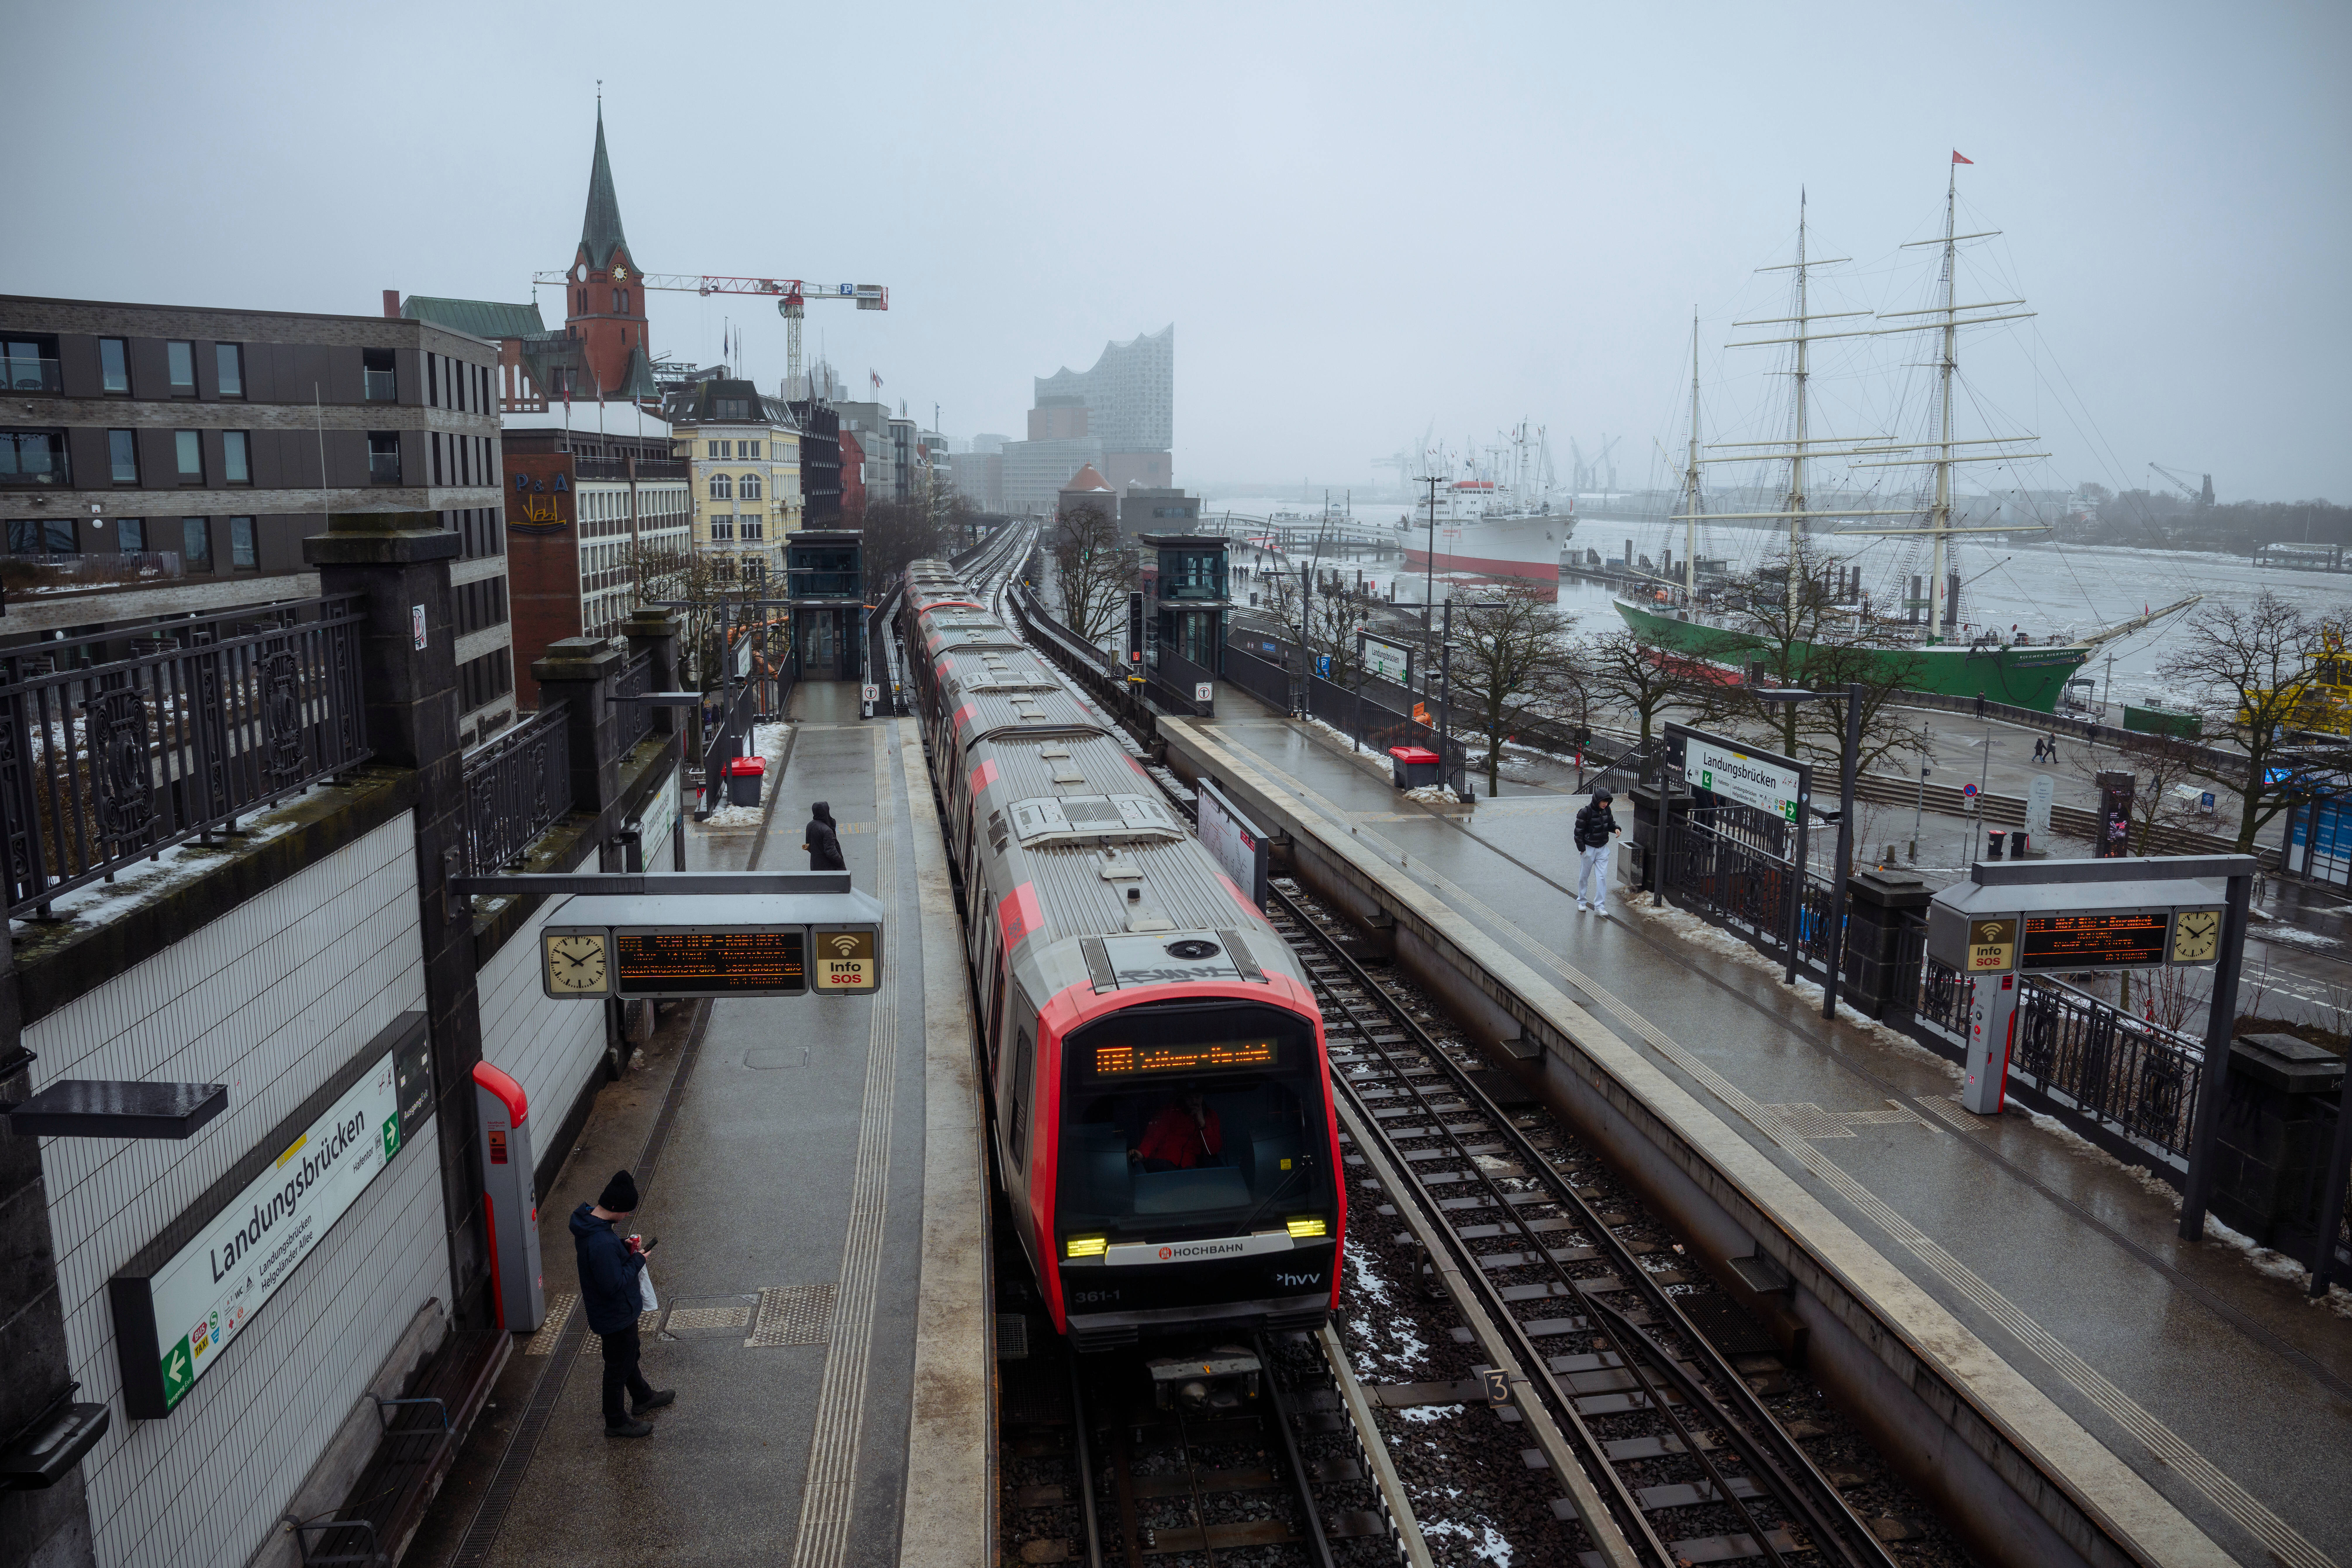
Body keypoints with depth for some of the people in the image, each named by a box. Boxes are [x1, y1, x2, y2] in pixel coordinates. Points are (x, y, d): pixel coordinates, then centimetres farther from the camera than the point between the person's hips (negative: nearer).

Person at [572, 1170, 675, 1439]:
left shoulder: (587, 1220, -10)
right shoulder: (602, 1243, -40)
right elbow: (614, 1285, -33)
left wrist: (624, 1245, -4)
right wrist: (638, 1260, -21)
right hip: (616, 1315, -9)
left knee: (629, 1354, 30)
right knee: (619, 1366, 14)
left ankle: (643, 1397, 52)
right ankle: (615, 1421, 35)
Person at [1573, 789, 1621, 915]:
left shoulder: (1607, 811, -1)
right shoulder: (1586, 813, -18)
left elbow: (1611, 824, 16)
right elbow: (1578, 832, -12)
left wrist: (1616, 829, -6)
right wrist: (1582, 849, -12)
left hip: (1603, 849, 4)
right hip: (1589, 849, -4)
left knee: (1602, 877, -2)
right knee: (1584, 876, 10)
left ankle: (1600, 905, 2)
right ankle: (1582, 901, 28)